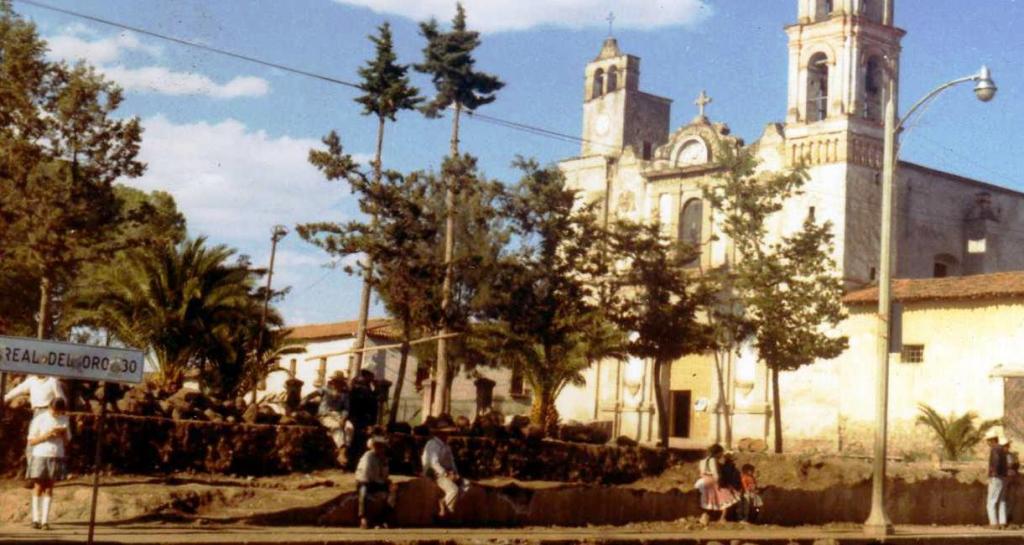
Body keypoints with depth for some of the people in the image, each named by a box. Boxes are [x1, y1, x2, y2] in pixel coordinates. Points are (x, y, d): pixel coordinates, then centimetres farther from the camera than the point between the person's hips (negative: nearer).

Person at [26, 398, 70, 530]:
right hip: (40, 456, -2)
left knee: (49, 489, 2)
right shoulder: (39, 419, -2)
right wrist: (46, 436, -15)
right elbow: (31, 441, -1)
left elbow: (67, 441, 14)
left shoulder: (64, 420, 8)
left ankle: (45, 520, 2)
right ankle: (36, 519, 6)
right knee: (38, 487, -1)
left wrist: (63, 433, -7)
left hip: (56, 457, 2)